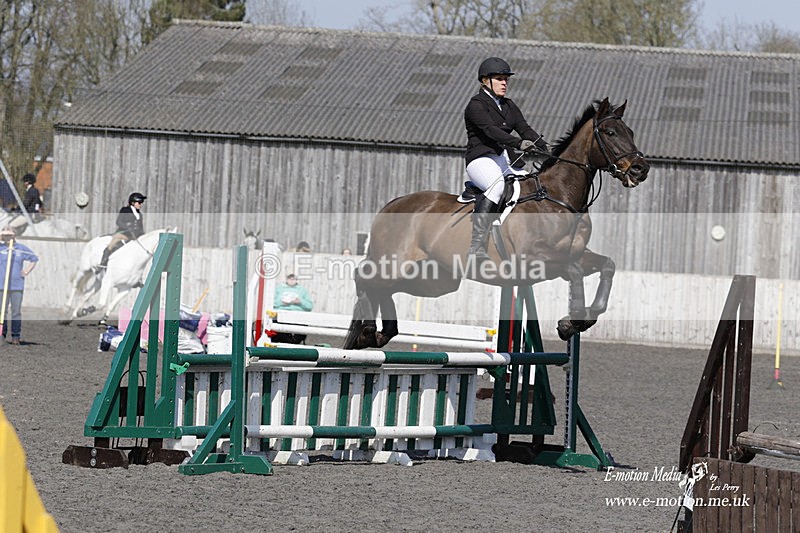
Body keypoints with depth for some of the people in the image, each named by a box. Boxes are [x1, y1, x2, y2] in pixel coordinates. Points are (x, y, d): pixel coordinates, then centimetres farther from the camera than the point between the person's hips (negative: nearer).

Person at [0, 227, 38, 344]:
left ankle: (16, 337, 4)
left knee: (16, 312, 0)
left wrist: (27, 271, 9)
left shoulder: (21, 248, 8)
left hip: (17, 286, 0)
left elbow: (34, 259, 20)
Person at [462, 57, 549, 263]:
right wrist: (519, 143, -35)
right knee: (497, 184, -38)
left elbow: (525, 128, 9)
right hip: (481, 160, -9)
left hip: (503, 161, 9)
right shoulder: (476, 105, -5)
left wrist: (545, 147, -10)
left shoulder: (508, 106, 20)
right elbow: (491, 130, -21)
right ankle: (477, 246, -45)